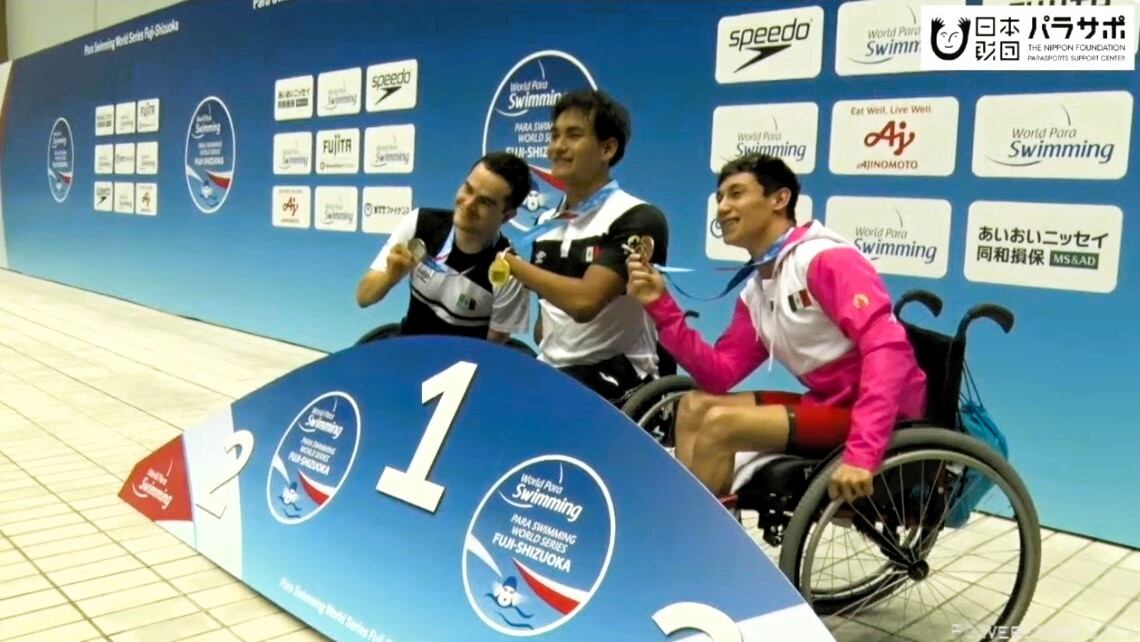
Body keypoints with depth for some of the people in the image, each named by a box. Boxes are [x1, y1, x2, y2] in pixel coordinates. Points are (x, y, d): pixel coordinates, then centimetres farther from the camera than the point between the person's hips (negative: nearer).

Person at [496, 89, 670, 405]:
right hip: (552, 370, 7)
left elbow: (584, 301, -23)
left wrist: (512, 263, -13)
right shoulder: (546, 222, 13)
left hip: (612, 376, -7)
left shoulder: (638, 218, -11)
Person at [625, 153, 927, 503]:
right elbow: (718, 376, 7)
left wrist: (862, 452, -36)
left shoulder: (827, 259, -14)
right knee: (695, 405, 3)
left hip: (883, 414, -8)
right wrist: (661, 306, -3)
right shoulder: (755, 293, 11)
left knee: (721, 423, -19)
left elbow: (886, 347, -26)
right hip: (832, 403, 8)